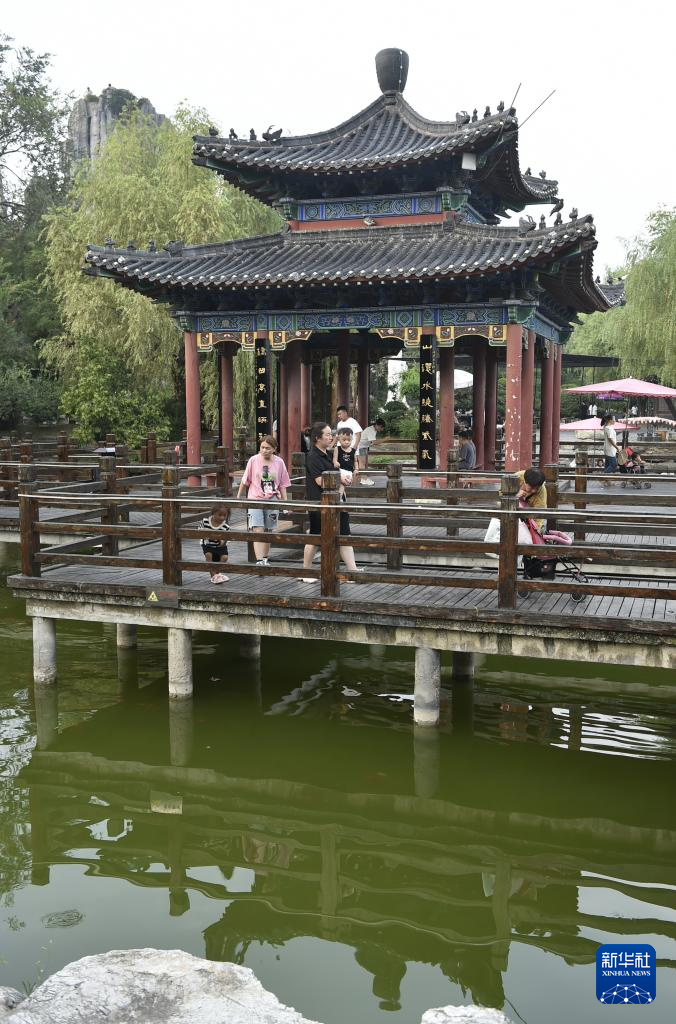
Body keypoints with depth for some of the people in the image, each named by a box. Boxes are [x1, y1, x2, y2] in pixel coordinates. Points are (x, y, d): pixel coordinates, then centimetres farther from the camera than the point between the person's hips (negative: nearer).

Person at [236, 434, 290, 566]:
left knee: (268, 532, 12)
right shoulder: (254, 460, -5)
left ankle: (265, 559, 26)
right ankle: (259, 561, -20)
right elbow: (245, 481, 4)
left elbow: (282, 485, 6)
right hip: (255, 501, -2)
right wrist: (238, 497, 10)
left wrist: (285, 502, 4)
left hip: (272, 501, 2)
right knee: (258, 531, -13)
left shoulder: (279, 462, 0)